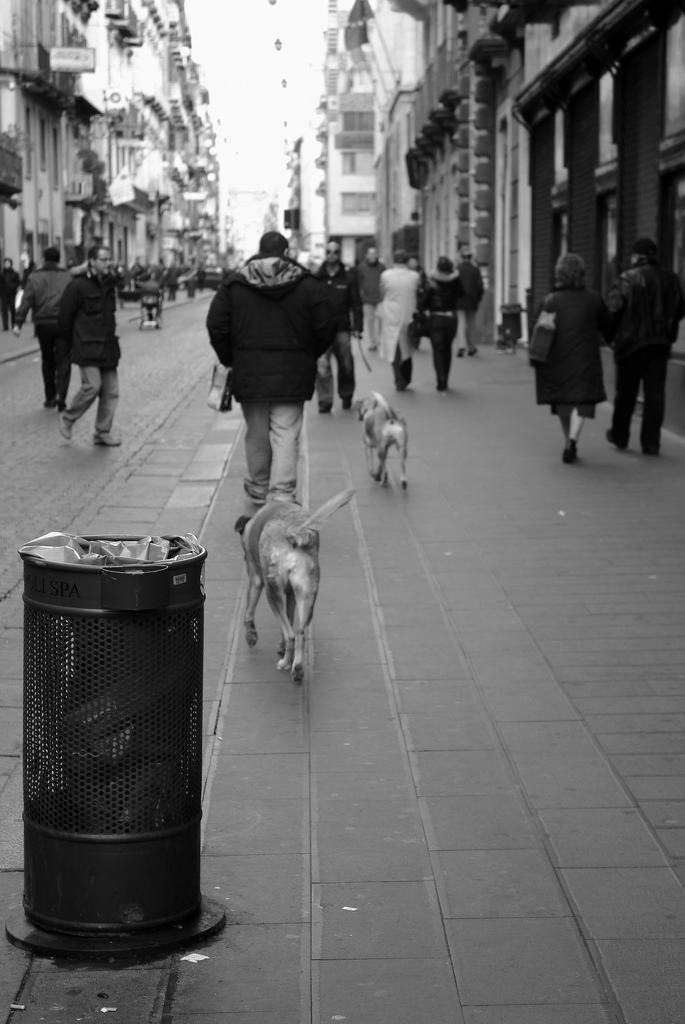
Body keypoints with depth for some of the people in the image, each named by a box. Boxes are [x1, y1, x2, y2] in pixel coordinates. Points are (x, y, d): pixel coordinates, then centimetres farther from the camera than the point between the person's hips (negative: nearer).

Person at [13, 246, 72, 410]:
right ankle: (60, 395, -15)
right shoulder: (67, 277, 3)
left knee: (47, 360, 15)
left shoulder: (35, 277, 2)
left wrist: (19, 323, -9)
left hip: (43, 324, 1)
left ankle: (50, 397, 20)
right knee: (63, 360, 1)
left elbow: (26, 301, -6)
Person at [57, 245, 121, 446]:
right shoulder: (78, 285, -11)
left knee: (111, 391, 4)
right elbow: (65, 316, -6)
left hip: (108, 346, 7)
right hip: (88, 347, -7)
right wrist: (71, 344, 0)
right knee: (92, 386, -15)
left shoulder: (109, 283, 10)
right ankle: (67, 419, 7)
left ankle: (103, 432, 14)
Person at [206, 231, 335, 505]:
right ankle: (282, 496, -7)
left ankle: (258, 489, 28)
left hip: (249, 372, 1)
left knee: (256, 434, 15)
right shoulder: (307, 284, -1)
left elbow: (216, 326, 0)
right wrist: (308, 356, 13)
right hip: (292, 374, -1)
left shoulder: (233, 284, 1)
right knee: (286, 436, -1)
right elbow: (326, 328, -3)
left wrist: (229, 360, 12)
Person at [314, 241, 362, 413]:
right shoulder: (317, 277, 2)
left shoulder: (348, 277, 3)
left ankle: (346, 395, 30)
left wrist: (357, 326, -3)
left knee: (346, 365, 9)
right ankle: (325, 401, -4)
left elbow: (356, 304, 4)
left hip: (342, 328, 1)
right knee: (322, 366, -9)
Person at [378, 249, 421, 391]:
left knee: (394, 351, 5)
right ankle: (406, 380, 25)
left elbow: (382, 295, 3)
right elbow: (418, 296, 4)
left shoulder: (386, 275, -8)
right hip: (409, 316, 2)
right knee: (407, 349, 17)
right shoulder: (415, 276, -6)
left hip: (391, 317, -2)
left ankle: (399, 381, -1)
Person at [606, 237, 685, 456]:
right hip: (660, 344, 3)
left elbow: (612, 310, -15)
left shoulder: (626, 279, -11)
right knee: (655, 392, 5)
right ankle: (651, 442, 2)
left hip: (631, 342, -3)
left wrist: (612, 336, -1)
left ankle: (620, 436, 24)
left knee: (626, 391, 11)